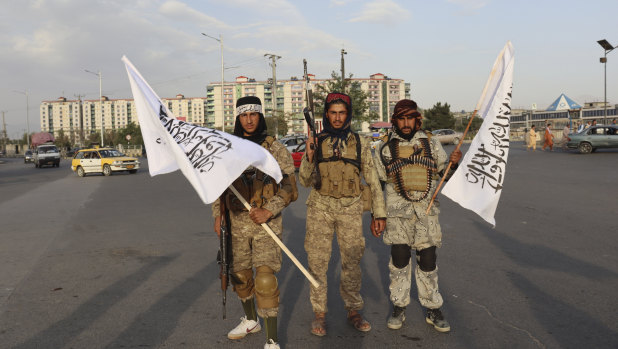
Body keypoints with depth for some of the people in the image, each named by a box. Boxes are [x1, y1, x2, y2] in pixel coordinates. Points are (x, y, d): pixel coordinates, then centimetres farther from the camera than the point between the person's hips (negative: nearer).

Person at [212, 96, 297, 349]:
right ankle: (250, 320, 40)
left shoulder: (275, 149, -3)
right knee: (239, 275, 15)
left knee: (265, 278, -12)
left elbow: (289, 188, -6)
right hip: (237, 222, 4)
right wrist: (217, 214, 6)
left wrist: (268, 211, -18)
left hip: (266, 223, -4)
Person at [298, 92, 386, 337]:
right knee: (317, 261, 2)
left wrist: (379, 212, 4)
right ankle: (319, 313, 16)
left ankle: (353, 311, 21)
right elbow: (306, 181, 3)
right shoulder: (317, 142, 5)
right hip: (320, 206, 0)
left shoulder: (360, 143, 5)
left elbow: (372, 179, 8)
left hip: (350, 208, 0)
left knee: (352, 261, 5)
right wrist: (309, 157, -14)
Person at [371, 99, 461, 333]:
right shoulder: (385, 147, 4)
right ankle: (398, 308, 21)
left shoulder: (431, 143, 7)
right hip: (397, 213, -1)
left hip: (426, 211, 1)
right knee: (399, 260, 5)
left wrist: (454, 163, -10)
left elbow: (446, 174, 13)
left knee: (428, 261, 6)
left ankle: (433, 310, 21)